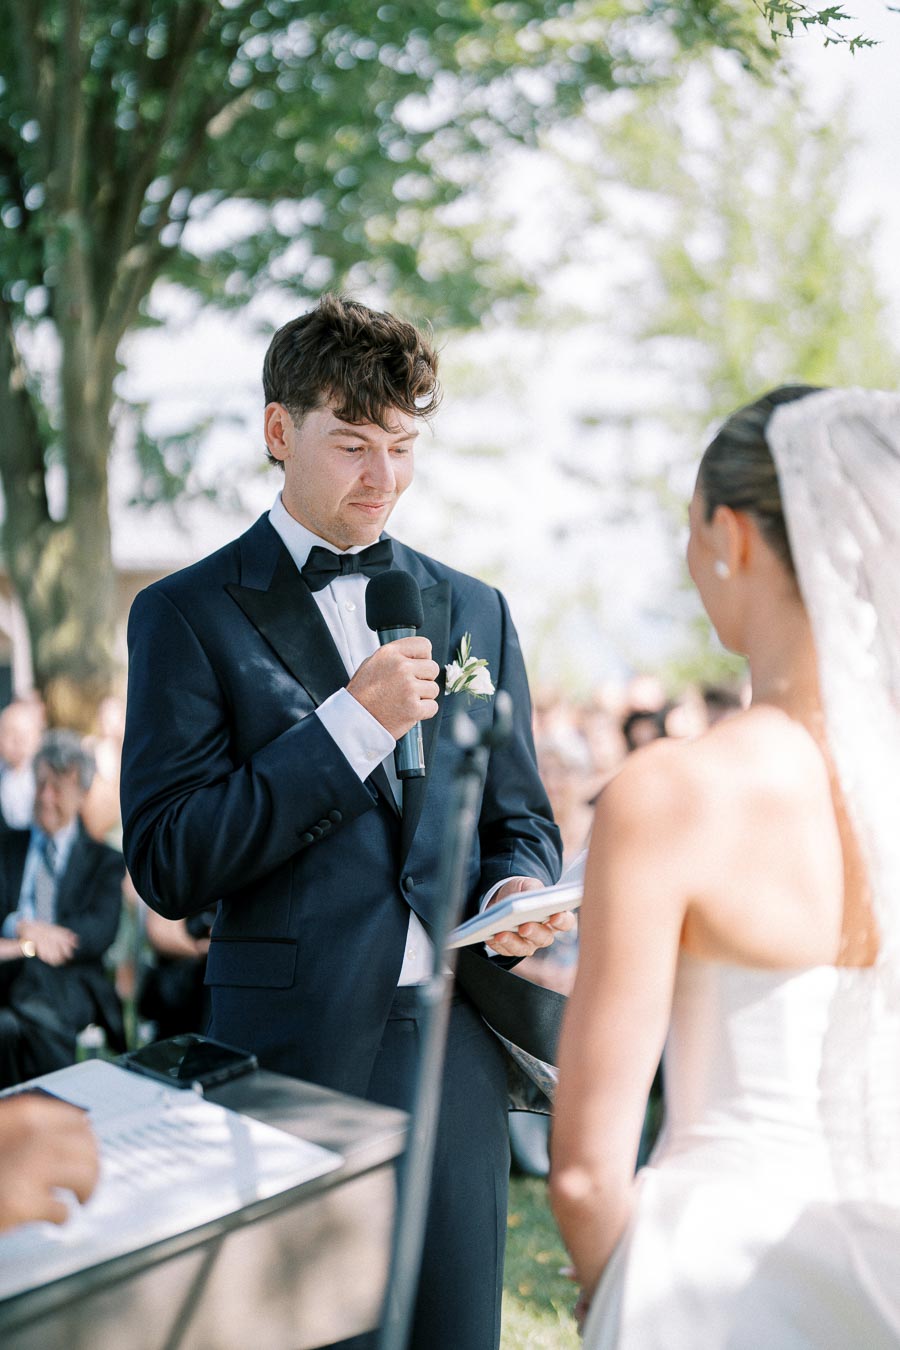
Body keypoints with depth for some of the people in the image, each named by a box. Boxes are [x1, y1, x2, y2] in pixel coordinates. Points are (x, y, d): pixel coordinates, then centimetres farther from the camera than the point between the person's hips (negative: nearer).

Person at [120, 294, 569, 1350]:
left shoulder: (472, 611, 12)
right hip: (289, 1057, -3)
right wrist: (351, 722, -16)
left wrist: (518, 888, -6)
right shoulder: (189, 614, -2)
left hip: (456, 1054, 4)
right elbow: (167, 866, -10)